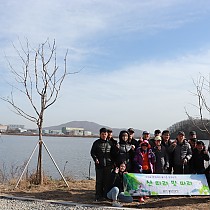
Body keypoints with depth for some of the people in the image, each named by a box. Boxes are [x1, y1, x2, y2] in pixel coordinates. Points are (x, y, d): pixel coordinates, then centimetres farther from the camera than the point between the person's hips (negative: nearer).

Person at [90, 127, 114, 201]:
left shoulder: (110, 143, 10)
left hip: (108, 164, 2)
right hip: (99, 164, -2)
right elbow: (92, 152, 4)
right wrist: (95, 158, -12)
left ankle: (106, 195, 14)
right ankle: (98, 195, 8)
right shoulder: (96, 143, 3)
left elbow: (113, 153, 16)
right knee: (99, 180, 1)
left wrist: (112, 161, 5)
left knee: (107, 180, 4)